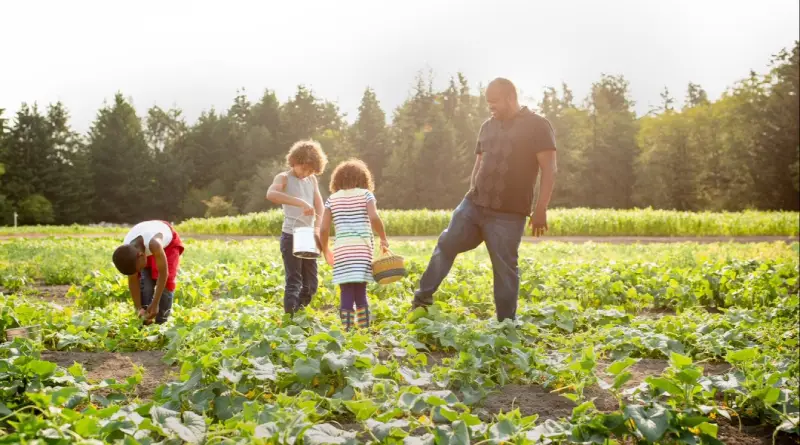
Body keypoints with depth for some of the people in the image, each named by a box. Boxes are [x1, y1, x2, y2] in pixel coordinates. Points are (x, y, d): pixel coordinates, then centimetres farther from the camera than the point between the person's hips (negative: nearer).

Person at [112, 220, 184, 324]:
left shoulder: (153, 243, -48)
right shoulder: (126, 250, -31)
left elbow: (163, 273, -39)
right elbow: (133, 281, -19)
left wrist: (155, 304, -37)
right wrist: (138, 307, -21)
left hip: (169, 243, -4)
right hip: (145, 249, 4)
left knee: (166, 280, -17)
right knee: (144, 281, -12)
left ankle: (161, 322, -8)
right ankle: (145, 322, -3)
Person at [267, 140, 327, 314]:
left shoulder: (312, 180, 13)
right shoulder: (284, 178, -5)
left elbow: (319, 206, 6)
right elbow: (271, 194, -27)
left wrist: (317, 228, -13)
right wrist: (301, 202, -36)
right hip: (291, 236, -6)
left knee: (310, 285, 10)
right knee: (293, 282, -8)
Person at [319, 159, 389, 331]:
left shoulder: (332, 199, 12)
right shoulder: (366, 194, 7)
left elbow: (324, 229, 5)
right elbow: (374, 218, -10)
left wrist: (326, 251, 18)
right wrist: (383, 239, 3)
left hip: (341, 249, 1)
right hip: (363, 248, -1)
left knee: (346, 294, 0)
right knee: (360, 292, 6)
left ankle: (347, 331, -3)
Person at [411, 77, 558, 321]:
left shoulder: (538, 126, -6)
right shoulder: (488, 126, 12)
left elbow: (549, 169, -11)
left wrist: (541, 210, -16)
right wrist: (471, 197, 14)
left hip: (508, 214, -6)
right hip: (474, 204, 6)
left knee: (505, 268, -1)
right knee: (446, 244, 9)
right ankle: (424, 296, 25)